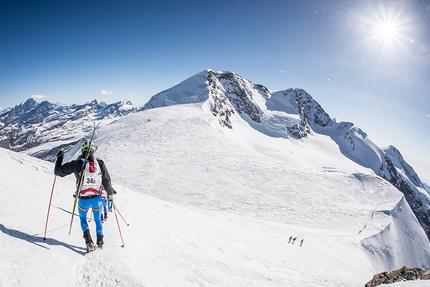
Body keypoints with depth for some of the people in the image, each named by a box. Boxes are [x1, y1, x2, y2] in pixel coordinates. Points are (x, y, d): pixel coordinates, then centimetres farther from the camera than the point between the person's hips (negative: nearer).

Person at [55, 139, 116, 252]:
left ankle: (89, 241, 10)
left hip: (83, 200, -1)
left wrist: (59, 157, 13)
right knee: (98, 219, 24)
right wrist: (110, 192, 14)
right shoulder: (100, 163, -10)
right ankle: (100, 241, 32)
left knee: (83, 218, 25)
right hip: (97, 198, 1)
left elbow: (58, 171, -1)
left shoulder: (76, 164, -14)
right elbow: (107, 181, -4)